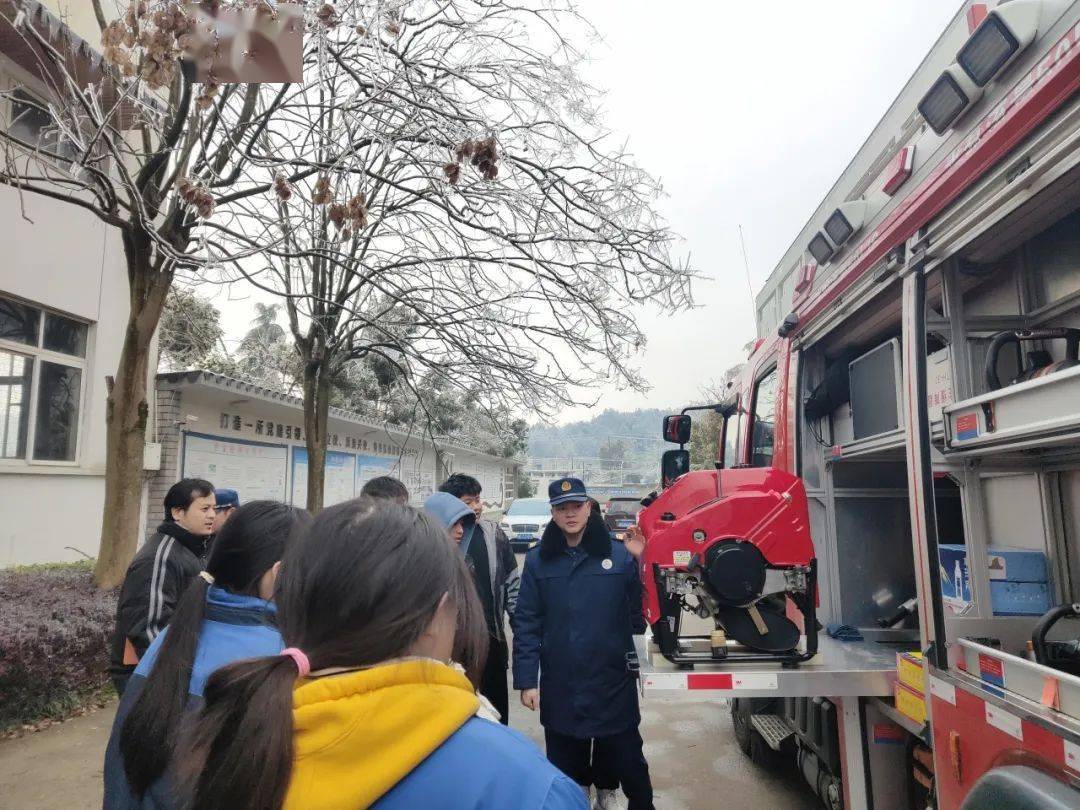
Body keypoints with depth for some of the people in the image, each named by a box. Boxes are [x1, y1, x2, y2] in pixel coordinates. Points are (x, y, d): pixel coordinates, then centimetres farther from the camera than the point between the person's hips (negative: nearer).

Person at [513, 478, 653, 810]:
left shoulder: (619, 555, -4)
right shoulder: (537, 560, -2)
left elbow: (639, 613, -2)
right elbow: (526, 624, -3)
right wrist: (526, 681, -6)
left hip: (613, 683, -1)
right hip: (560, 687, 1)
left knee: (626, 759, 13)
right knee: (566, 766, 18)